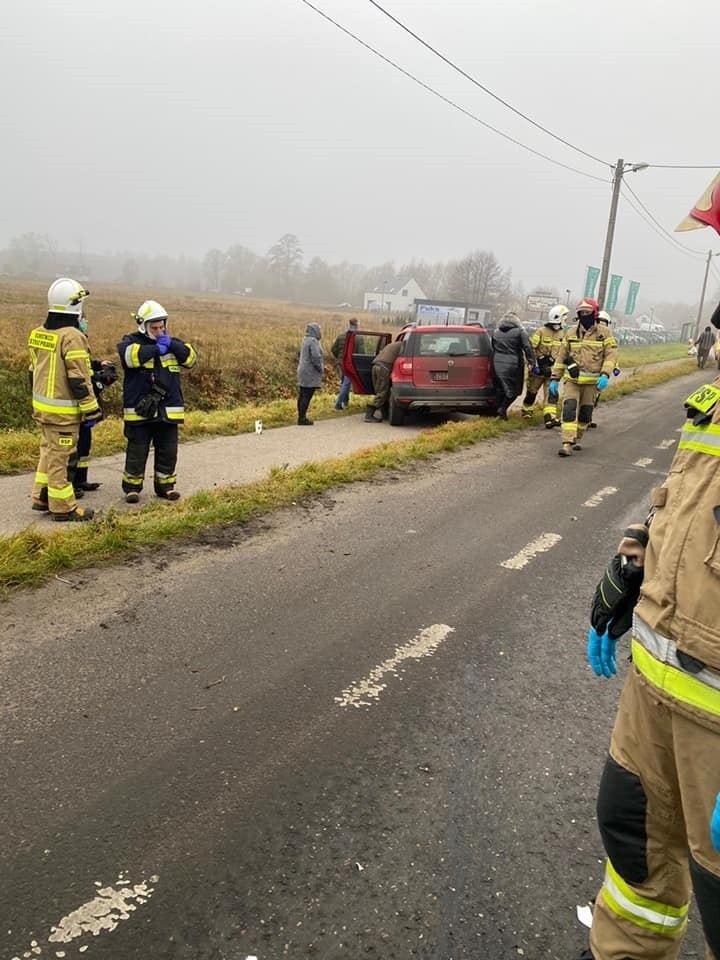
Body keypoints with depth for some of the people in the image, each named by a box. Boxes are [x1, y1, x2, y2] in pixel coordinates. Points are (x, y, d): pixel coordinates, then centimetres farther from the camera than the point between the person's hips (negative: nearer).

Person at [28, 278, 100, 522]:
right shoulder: (72, 337, -19)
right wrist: (92, 410, -13)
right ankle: (62, 507, 8)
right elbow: (79, 380, -20)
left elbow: (33, 371, 17)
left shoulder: (38, 334, 8)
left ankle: (42, 497, 30)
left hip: (42, 405, 9)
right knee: (61, 457, -1)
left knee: (48, 451, 22)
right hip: (63, 411, -9)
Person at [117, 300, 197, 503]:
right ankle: (132, 487, 15)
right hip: (139, 410, -4)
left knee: (168, 451, 10)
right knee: (137, 451, 3)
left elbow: (191, 358, -1)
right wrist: (156, 349, -21)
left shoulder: (172, 342, 12)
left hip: (168, 410, 4)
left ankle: (165, 485, 24)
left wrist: (172, 345, -14)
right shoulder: (131, 341, -1)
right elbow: (129, 355, -24)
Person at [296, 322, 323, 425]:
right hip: (310, 373, -10)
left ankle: (301, 417, 17)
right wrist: (320, 369, -9)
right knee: (306, 396, -8)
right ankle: (302, 419, -7)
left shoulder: (306, 340, 15)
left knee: (302, 396, 11)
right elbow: (315, 357, -22)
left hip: (303, 372, 10)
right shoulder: (313, 341, -15)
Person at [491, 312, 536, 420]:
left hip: (497, 364, 5)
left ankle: (500, 412, 15)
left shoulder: (495, 332, 11)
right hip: (513, 365, -4)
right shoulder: (519, 331, -3)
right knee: (513, 389, 6)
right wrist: (532, 362, -6)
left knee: (500, 390, 14)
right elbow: (527, 348, -8)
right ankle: (502, 409, -10)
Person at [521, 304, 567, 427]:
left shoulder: (561, 334, 10)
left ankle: (550, 418, -17)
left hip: (552, 370, 4)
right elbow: (530, 348, -11)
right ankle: (526, 411, 33)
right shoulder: (541, 331, -10)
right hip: (538, 369, -4)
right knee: (532, 392, 10)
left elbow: (562, 352, 20)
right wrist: (533, 364, -15)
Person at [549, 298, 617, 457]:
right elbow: (561, 357, 12)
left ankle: (577, 439, 29)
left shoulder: (604, 332, 0)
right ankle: (567, 444, -18)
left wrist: (605, 375, -20)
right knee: (569, 409, -14)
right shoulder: (571, 333, 8)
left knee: (585, 413, 9)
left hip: (592, 381, -1)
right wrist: (554, 379, 7)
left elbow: (611, 355, -6)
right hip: (572, 380, 1)